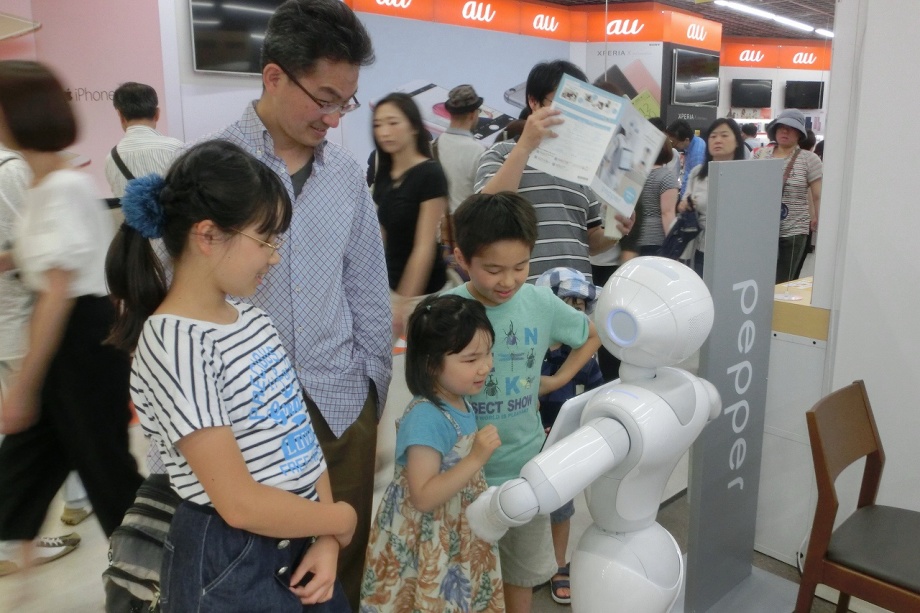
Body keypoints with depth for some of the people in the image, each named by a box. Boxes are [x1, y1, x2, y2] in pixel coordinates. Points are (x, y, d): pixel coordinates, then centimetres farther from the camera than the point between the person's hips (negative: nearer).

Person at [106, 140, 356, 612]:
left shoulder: (253, 321, 3)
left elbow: (300, 435, 4)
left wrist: (326, 540, -5)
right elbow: (240, 504, -23)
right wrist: (342, 520, -10)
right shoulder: (172, 344, -22)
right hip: (230, 568, -7)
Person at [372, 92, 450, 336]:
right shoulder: (383, 174, 8)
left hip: (421, 290, -6)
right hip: (391, 285, 6)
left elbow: (425, 247, -17)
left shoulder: (430, 175, -13)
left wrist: (404, 303, -20)